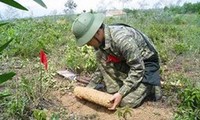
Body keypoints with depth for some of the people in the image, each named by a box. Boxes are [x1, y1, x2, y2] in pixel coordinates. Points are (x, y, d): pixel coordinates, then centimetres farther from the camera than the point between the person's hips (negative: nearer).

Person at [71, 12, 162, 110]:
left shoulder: (122, 39, -35)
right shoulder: (100, 40, -9)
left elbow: (138, 68, -28)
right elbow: (101, 67, 5)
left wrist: (121, 93, -30)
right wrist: (88, 88, -1)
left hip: (146, 63, -7)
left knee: (126, 101, -21)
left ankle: (150, 85, 5)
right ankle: (114, 92, -3)